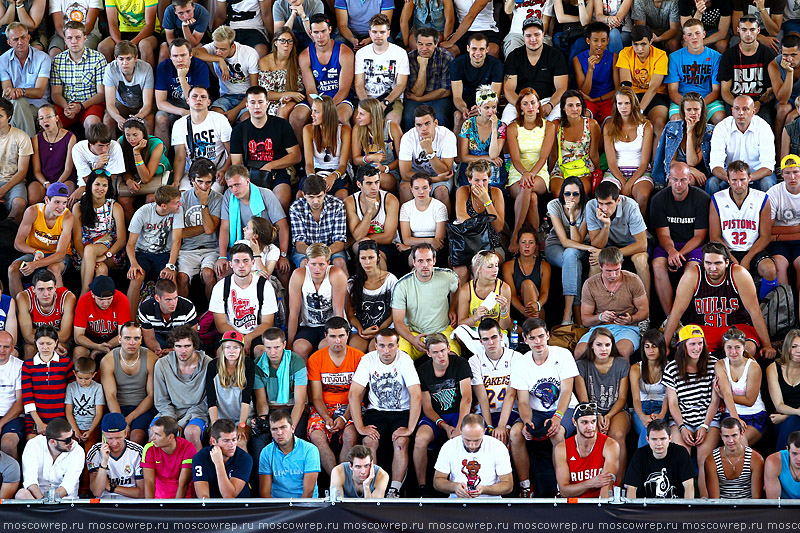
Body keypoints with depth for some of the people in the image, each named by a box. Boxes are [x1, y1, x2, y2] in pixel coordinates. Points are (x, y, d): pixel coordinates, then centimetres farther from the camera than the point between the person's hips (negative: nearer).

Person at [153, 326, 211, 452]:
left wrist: (181, 424, -12)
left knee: (191, 432, -35)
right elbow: (161, 401, 6)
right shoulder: (162, 364, 0)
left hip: (197, 413, -2)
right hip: (170, 413, 2)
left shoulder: (208, 365, -6)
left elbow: (207, 402, -3)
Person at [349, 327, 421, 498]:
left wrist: (410, 428, -27)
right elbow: (354, 394, -11)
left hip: (402, 412, -2)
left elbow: (417, 396, -21)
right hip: (376, 411, 2)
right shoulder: (368, 360, -9)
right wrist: (360, 427, -19)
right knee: (369, 441, -26)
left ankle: (395, 489, -22)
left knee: (401, 442, -29)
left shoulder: (404, 360, -15)